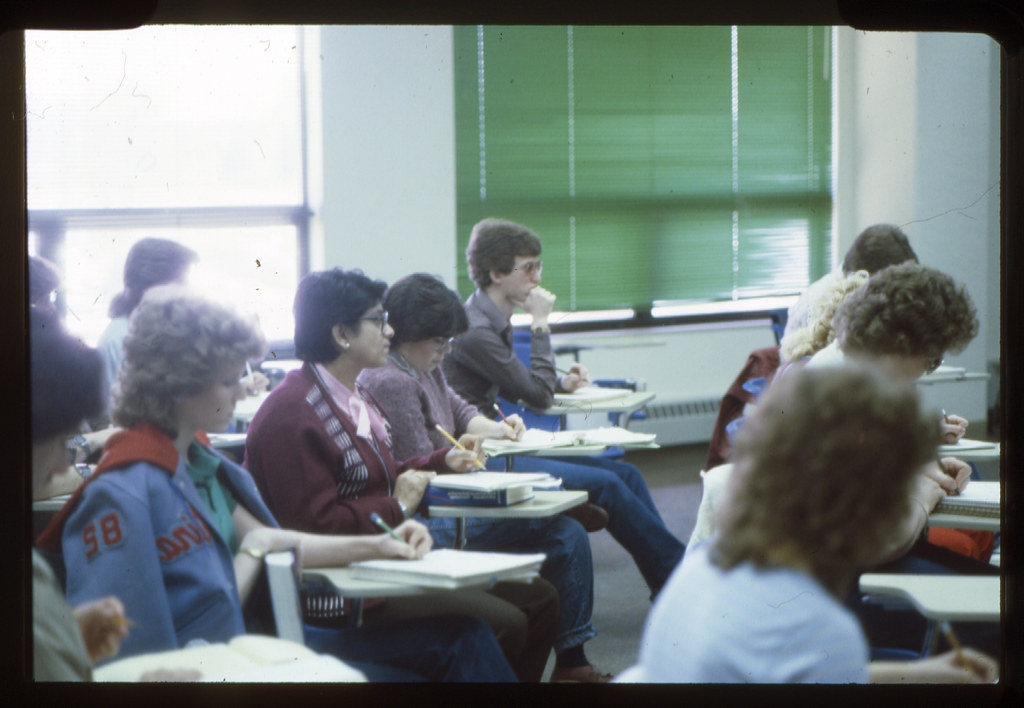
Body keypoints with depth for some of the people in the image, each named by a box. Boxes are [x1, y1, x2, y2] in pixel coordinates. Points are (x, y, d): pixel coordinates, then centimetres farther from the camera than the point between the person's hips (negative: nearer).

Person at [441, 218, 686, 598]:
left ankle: (669, 594, -1)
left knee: (625, 473, 1)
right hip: (483, 461, -10)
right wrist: (540, 324, -9)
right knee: (605, 484, -19)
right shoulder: (475, 331, -19)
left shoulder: (497, 321, 13)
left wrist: (561, 381, 9)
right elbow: (539, 395, -16)